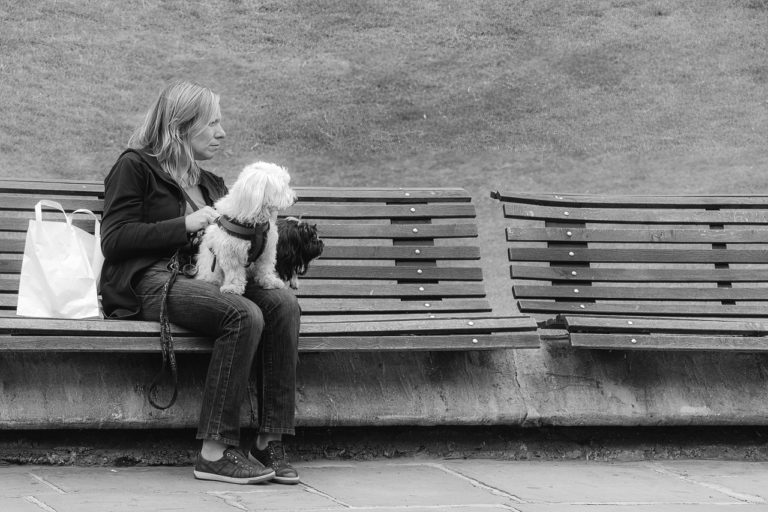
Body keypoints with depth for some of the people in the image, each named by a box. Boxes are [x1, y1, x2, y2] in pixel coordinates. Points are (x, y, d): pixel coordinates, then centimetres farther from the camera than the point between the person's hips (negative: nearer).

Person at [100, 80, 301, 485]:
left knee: (283, 303, -22)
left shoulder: (210, 184, 29)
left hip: (201, 279, 7)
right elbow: (114, 241, -6)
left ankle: (269, 443, -27)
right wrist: (186, 224, -10)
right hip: (149, 283, -7)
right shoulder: (135, 167, 6)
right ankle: (215, 453, -33)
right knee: (245, 315, -32)